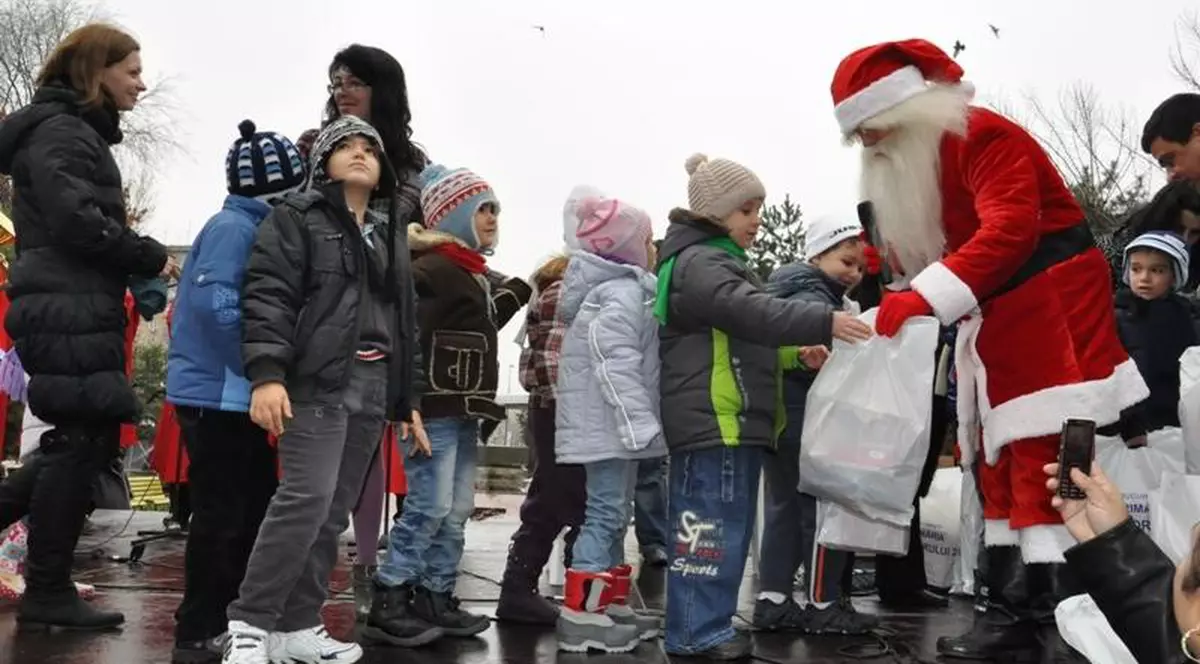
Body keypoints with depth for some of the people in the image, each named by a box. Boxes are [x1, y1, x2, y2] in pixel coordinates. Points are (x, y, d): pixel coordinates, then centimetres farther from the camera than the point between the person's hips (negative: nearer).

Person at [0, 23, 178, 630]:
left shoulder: (80, 132, 21)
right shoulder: (61, 131, -9)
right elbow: (77, 219, -22)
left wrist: (136, 263, 8)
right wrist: (152, 257, -12)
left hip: (77, 310, 10)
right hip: (68, 312, -10)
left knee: (90, 439, 11)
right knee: (84, 441, -5)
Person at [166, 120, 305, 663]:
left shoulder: (260, 228, 16)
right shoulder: (234, 227, -14)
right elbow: (216, 302, -25)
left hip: (239, 393, 10)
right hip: (217, 392, -10)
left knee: (257, 508, 15)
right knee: (221, 516, -5)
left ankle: (230, 618, 24)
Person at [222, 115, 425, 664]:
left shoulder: (390, 237, 23)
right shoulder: (297, 218, 4)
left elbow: (406, 323, 24)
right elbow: (267, 297, -8)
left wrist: (409, 401, 19)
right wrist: (267, 374, -21)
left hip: (373, 390, 6)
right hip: (317, 383, -6)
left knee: (334, 513, 5)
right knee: (307, 499, -17)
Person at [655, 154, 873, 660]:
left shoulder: (716, 262, 26)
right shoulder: (698, 261, -10)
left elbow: (739, 339, 29)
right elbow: (751, 312, -26)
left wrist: (794, 354, 14)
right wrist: (824, 322, -32)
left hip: (730, 421, 11)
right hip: (712, 421, -11)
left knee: (726, 527, 12)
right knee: (713, 527, -10)